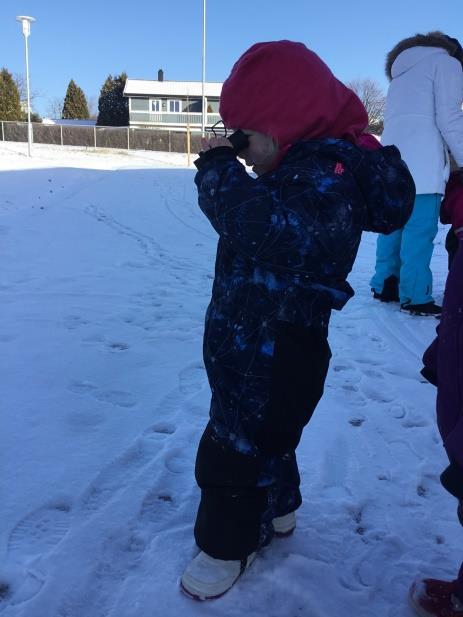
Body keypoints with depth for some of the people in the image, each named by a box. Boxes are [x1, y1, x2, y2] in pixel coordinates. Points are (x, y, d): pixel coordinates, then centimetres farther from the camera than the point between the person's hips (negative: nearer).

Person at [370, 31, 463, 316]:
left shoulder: (403, 72, 30)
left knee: (393, 226, 10)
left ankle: (385, 286, 12)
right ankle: (415, 297, -10)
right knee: (420, 230, -9)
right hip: (422, 163, -8)